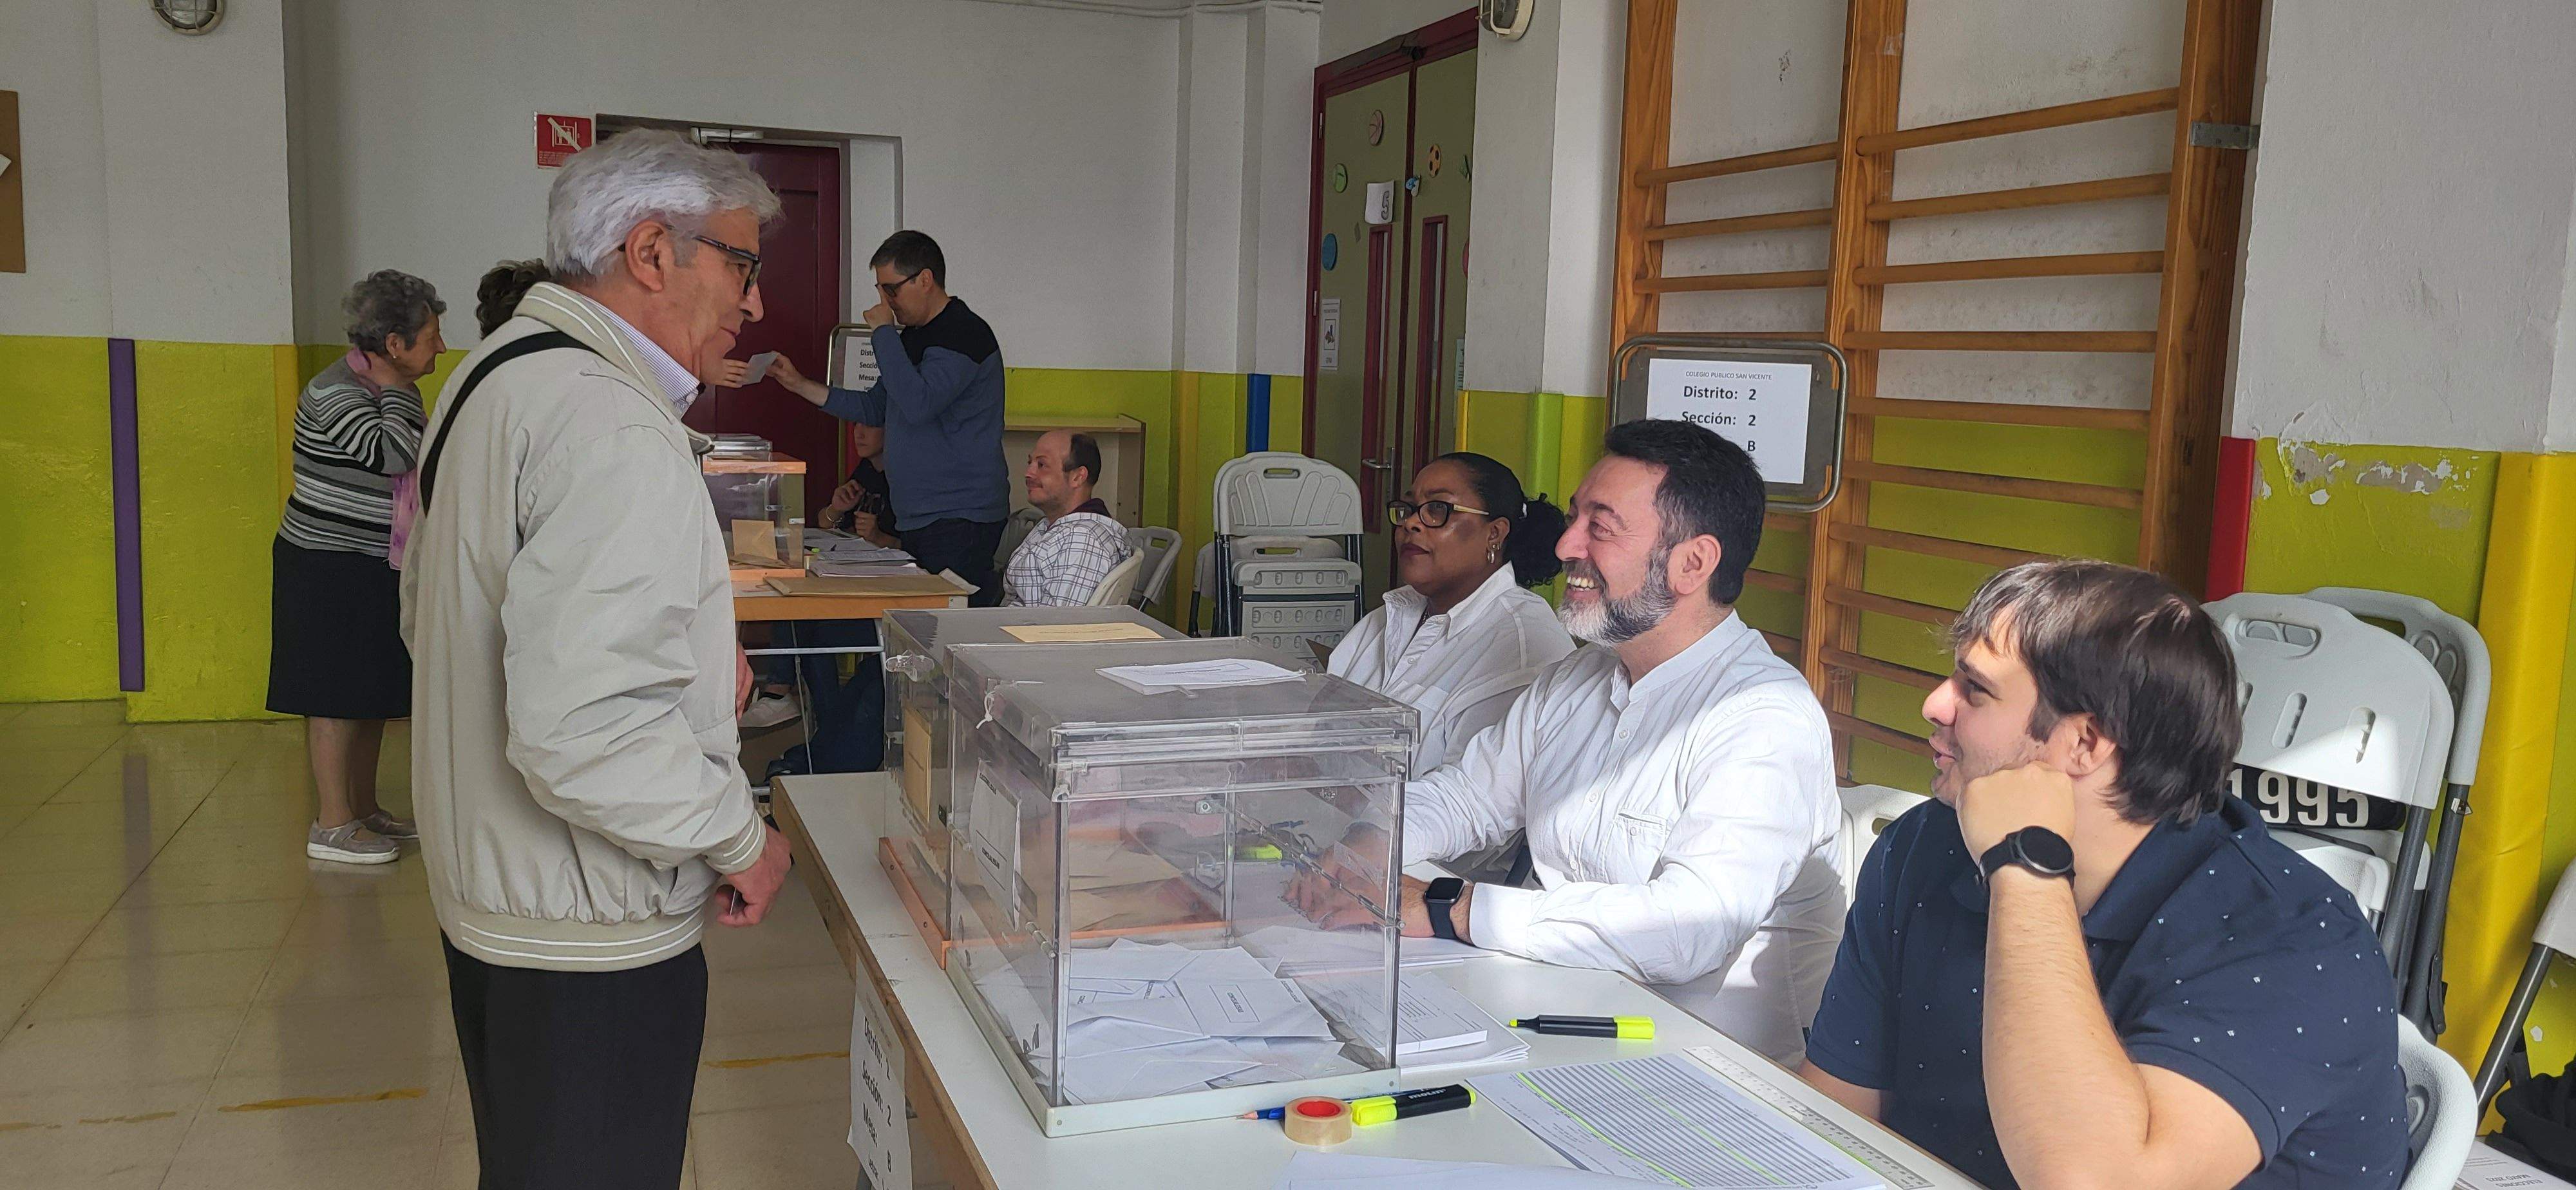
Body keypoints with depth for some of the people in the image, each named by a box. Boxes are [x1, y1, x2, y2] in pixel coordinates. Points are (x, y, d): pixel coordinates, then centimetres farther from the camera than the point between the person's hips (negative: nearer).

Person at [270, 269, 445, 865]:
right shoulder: (333, 394, -18)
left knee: (375, 692, 13)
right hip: (329, 570, -9)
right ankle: (332, 823, 3)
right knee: (338, 695, -4)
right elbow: (394, 455, -31)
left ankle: (364, 806, 23)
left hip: (376, 570, 9)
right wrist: (392, 388, -21)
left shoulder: (395, 390, 9)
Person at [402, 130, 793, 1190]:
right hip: (588, 940, -10)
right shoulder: (612, 427, -24)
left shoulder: (495, 375, 9)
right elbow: (584, 733, -32)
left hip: (484, 894, 10)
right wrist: (740, 840, -16)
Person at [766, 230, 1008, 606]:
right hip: (916, 519, 9)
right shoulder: (912, 335, 19)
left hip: (960, 520, -9)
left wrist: (883, 331, -13)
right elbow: (874, 409, 25)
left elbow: (917, 403, -24)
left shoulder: (964, 334, -11)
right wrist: (800, 385, 19)